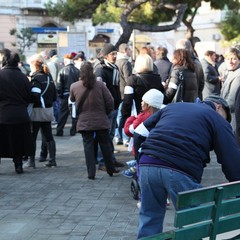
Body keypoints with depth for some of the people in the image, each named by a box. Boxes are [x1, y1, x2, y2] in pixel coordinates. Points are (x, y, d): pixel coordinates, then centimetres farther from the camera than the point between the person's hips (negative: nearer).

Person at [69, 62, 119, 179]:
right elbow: (110, 101, -6)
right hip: (101, 121, 0)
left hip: (84, 122, 0)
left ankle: (91, 173, 1)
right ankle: (110, 169, 25)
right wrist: (106, 113, 10)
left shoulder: (74, 86, -5)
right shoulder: (100, 84, -9)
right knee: (105, 144, 13)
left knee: (88, 145, 5)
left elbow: (72, 100, 13)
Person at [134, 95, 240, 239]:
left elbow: (140, 132, 24)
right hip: (181, 171, -4)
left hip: (148, 164, 5)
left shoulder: (173, 106, 29)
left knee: (150, 218, 20)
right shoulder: (218, 120, 16)